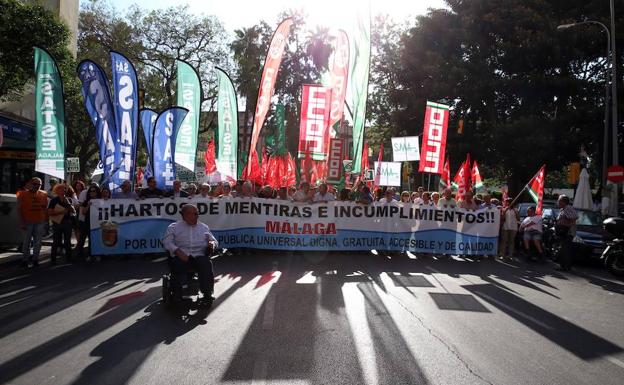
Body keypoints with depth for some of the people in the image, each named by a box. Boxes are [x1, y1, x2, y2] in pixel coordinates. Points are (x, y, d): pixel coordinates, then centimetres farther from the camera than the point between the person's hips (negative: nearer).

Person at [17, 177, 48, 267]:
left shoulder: (43, 194, 6)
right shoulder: (23, 194, -3)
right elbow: (19, 209, -3)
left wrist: (46, 221, 9)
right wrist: (22, 222, -8)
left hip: (40, 222, 3)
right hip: (28, 222, -2)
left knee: (37, 242, 5)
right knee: (27, 241, 4)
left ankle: (35, 258, 14)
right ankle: (25, 259, 14)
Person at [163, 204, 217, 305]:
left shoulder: (204, 227, 24)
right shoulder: (174, 227, 14)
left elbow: (214, 240, 27)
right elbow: (167, 242, 2)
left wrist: (212, 244, 1)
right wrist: (178, 251, -15)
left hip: (199, 255, 2)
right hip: (181, 257, -1)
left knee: (206, 263, -30)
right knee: (178, 265, -35)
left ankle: (207, 294, -28)